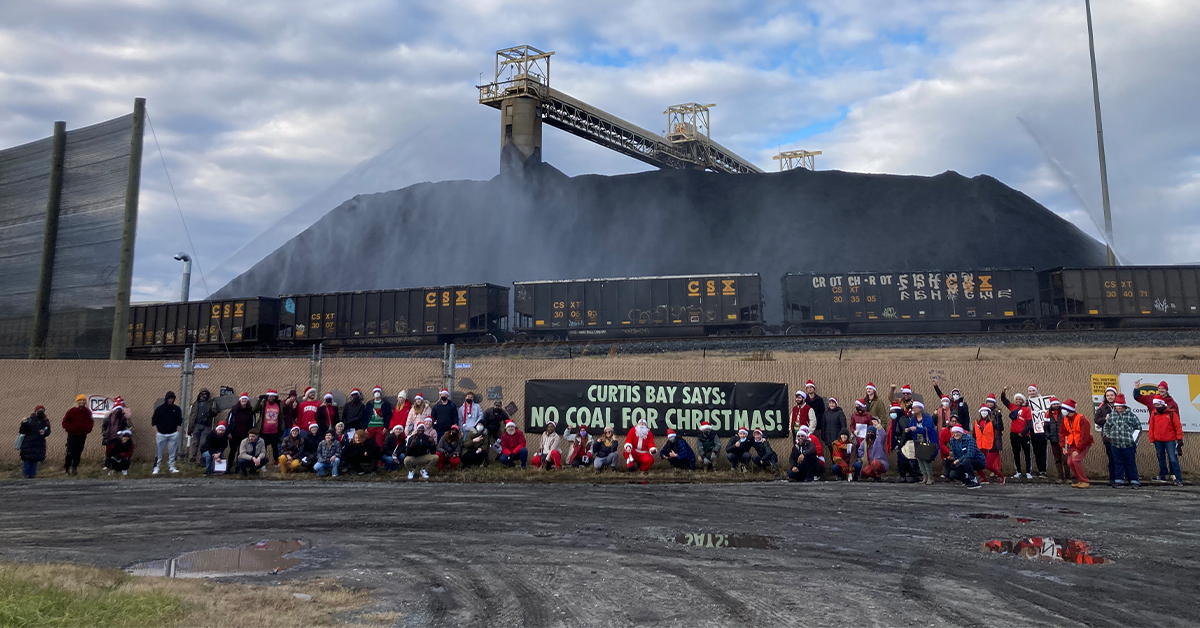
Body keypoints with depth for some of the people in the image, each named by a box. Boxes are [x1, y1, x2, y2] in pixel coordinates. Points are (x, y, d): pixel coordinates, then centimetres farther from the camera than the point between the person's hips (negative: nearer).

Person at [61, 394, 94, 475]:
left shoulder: (88, 412, 10)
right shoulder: (71, 411, -3)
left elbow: (91, 422, 18)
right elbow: (65, 422, -2)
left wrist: (88, 429, 3)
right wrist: (70, 429, -12)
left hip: (82, 435, 3)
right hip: (72, 435, -3)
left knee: (78, 453, 5)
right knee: (70, 452, -5)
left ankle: (75, 468, 12)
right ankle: (67, 467, 9)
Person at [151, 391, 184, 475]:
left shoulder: (177, 409, 6)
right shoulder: (159, 409, 2)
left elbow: (179, 421, 12)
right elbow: (154, 421, 5)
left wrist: (177, 431, 3)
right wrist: (156, 432, -3)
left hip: (173, 434, 1)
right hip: (161, 434, -1)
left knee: (172, 452, 4)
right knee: (159, 452, 0)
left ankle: (172, 467, 12)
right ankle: (156, 468, 8)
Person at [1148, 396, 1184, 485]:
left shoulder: (1171, 413, -4)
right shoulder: (1154, 414, 5)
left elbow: (1178, 426, -4)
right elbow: (1151, 428, 8)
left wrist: (1179, 438, -8)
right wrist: (1152, 440, 6)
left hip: (1170, 440, -3)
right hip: (1158, 441, 3)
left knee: (1173, 459, -7)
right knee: (1161, 459, 12)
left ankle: (1178, 479, -6)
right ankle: (1163, 476, 22)